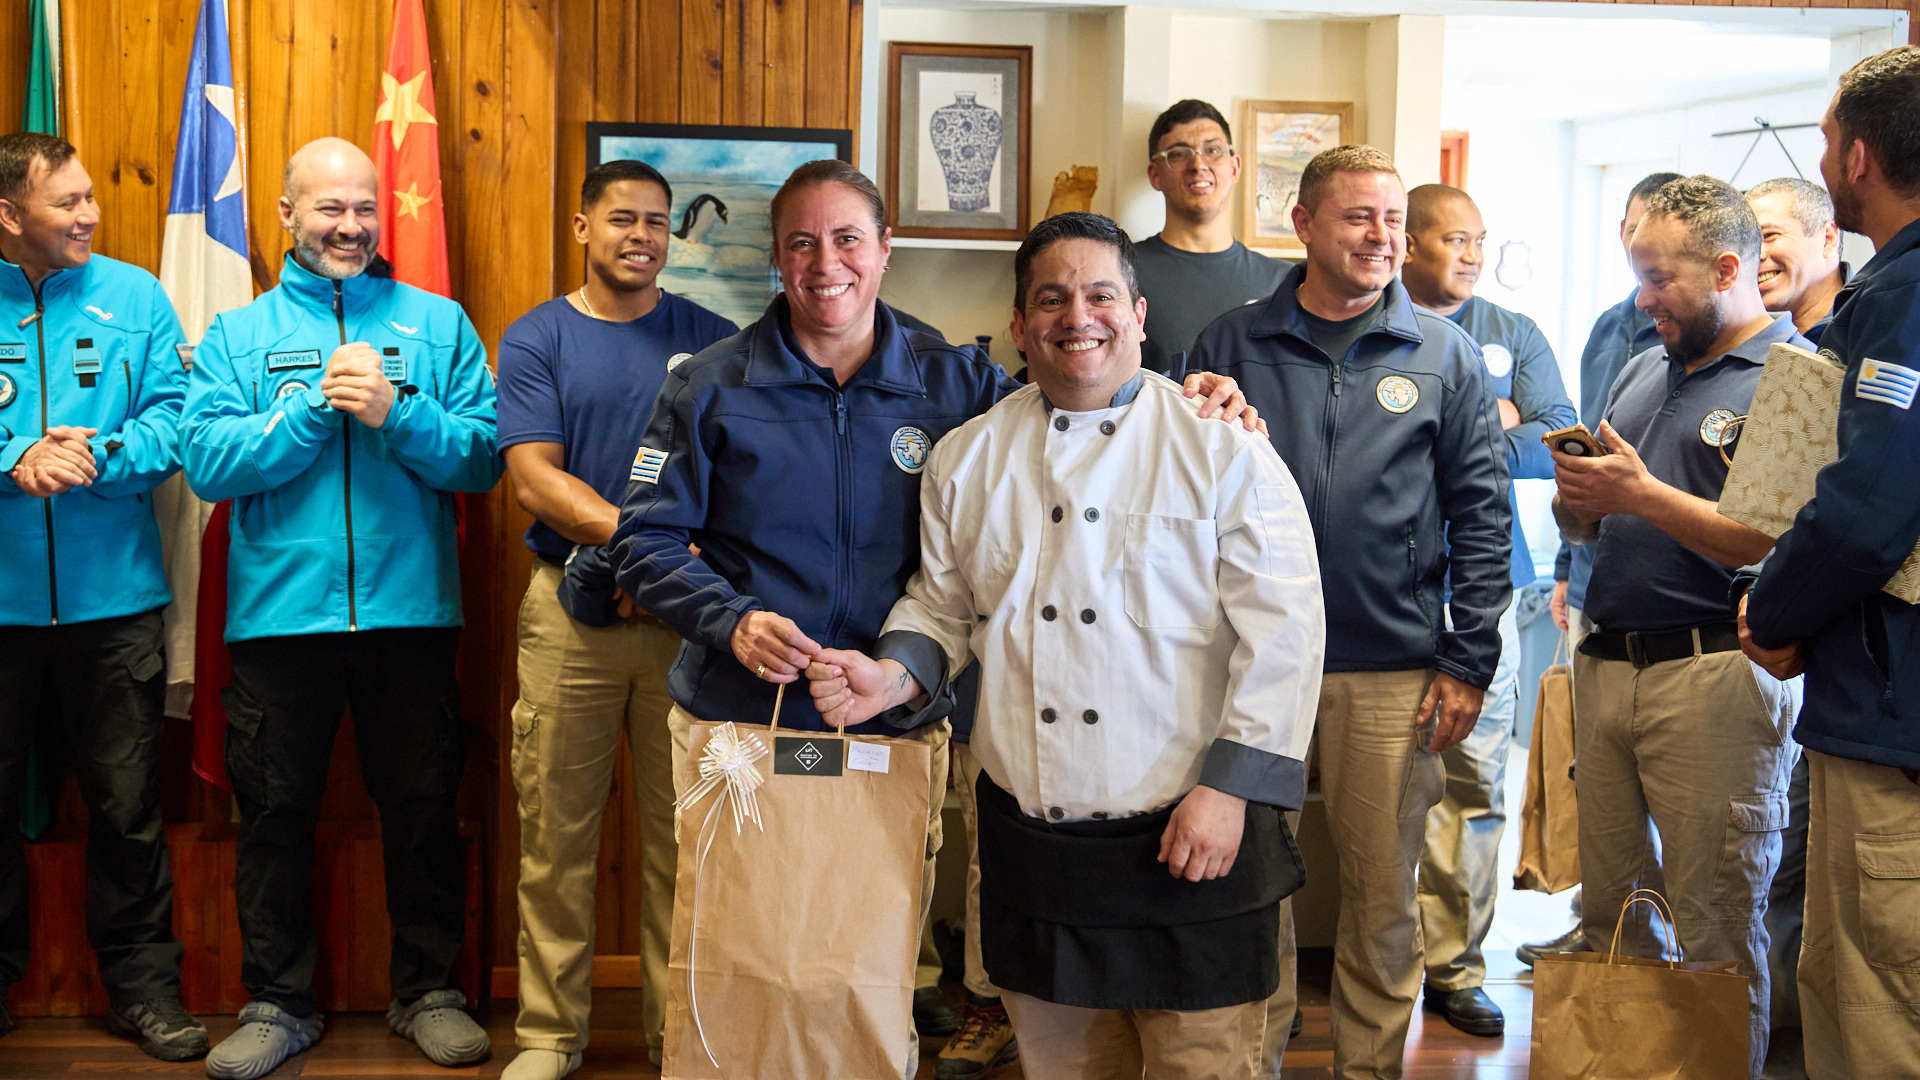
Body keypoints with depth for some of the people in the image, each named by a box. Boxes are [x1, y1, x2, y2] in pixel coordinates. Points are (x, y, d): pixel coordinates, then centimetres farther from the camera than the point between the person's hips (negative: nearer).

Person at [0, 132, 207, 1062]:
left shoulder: (134, 297, 5)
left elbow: (174, 422, -1)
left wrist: (98, 455, -18)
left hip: (112, 598, 1)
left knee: (127, 807, 7)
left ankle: (143, 985, 20)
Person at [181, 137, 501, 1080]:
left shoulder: (439, 325, 6)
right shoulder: (238, 334, 7)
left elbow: (482, 458, -3)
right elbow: (207, 463, -6)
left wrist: (395, 411, -17)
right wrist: (318, 405, -15)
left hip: (410, 610, 0)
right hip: (279, 612, 1)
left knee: (422, 806, 8)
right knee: (274, 810, 8)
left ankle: (428, 991, 24)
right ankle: (277, 1002, 24)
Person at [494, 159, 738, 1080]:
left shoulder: (711, 339, 7)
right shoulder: (535, 339, 6)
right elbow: (534, 479, -5)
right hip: (570, 604, 0)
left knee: (683, 832, 5)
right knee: (555, 832, 5)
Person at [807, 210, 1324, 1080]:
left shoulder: (1224, 449, -5)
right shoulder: (967, 459, 8)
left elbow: (1282, 631, -8)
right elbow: (941, 607, 16)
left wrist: (1228, 788, -14)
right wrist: (890, 676, -4)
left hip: (1192, 841, -3)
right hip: (1031, 840, 4)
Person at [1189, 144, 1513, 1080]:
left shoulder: (1445, 353, 4)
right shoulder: (1231, 345, 4)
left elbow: (1482, 512, 4)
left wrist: (1467, 660, -1)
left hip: (1394, 671, 0)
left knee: (1383, 893, 8)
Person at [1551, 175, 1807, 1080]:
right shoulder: (1641, 371, 18)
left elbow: (1786, 547, -19)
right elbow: (1584, 527, 21)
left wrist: (1644, 495, -18)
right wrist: (1579, 498, -1)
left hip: (1716, 675, -7)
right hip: (1606, 666, 7)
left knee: (1716, 928, 1)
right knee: (1606, 907, 14)